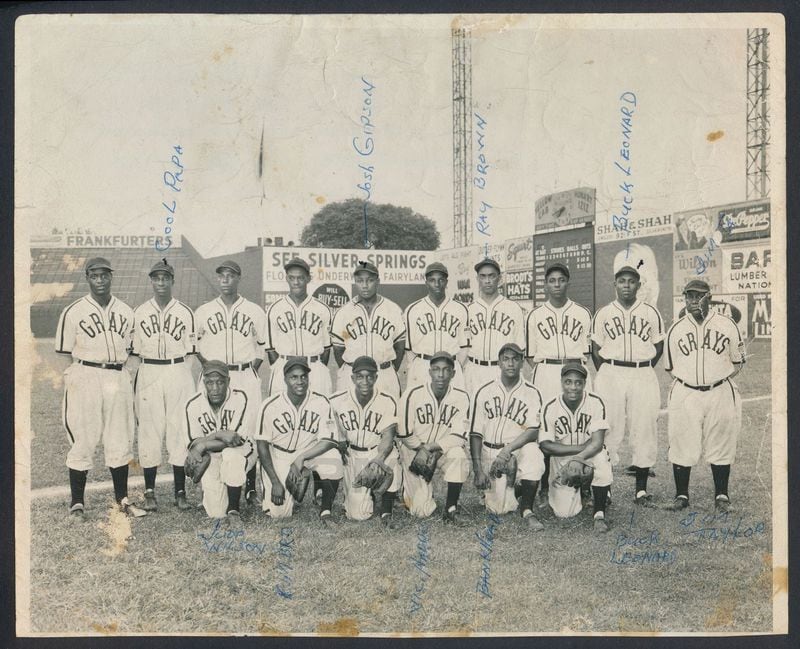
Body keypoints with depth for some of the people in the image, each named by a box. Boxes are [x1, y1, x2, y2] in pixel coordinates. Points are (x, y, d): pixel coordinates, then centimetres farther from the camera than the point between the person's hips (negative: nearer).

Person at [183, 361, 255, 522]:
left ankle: (233, 510, -19)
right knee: (216, 512, -18)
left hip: (240, 453, -2)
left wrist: (203, 445, -25)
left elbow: (238, 439, -21)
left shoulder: (240, 398, -17)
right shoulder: (193, 405, -9)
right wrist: (219, 435, -26)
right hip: (210, 458, 2)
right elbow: (193, 444, -9)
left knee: (231, 454, -40)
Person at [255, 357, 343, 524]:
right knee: (279, 511, -14)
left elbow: (328, 441, -16)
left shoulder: (321, 402, -14)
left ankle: (325, 511, -9)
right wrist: (275, 482, -14)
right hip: (279, 456, -1)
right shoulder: (270, 405, -16)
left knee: (333, 460, -32)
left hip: (311, 452, 1)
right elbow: (262, 444, -10)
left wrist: (302, 457, -30)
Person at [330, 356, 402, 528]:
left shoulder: (387, 402, -9)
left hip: (379, 452, 0)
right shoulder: (336, 402, -7)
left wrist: (378, 461, -33)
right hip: (352, 455, 0)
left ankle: (386, 512, -13)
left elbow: (388, 437, -17)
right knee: (358, 514, -11)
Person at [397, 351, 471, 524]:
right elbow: (405, 435, -9)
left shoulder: (461, 397, -11)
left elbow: (459, 437, -14)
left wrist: (432, 447, -23)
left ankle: (450, 510, -17)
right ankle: (409, 486, 28)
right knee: (422, 511, -9)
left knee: (458, 454, -35)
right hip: (414, 451, -1)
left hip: (444, 450, 1)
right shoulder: (413, 395, -15)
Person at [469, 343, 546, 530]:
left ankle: (527, 510, -19)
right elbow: (475, 434, 1)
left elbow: (533, 431, -12)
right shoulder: (484, 392, 3)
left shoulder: (531, 394, 0)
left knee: (533, 452, -36)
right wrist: (478, 470, -8)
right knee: (499, 508, -11)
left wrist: (508, 449, -27)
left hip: (518, 449, -1)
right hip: (490, 453, 1)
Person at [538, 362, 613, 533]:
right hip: (561, 459, 1)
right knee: (564, 513, -12)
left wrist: (579, 458, -37)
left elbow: (597, 442, -20)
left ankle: (599, 514, -15)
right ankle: (580, 489, 25)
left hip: (589, 455, 0)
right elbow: (546, 445, -15)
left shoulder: (595, 403, -14)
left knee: (601, 459, -37)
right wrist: (581, 447, -22)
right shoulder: (550, 408, -13)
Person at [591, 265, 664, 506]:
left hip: (643, 376, 1)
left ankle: (641, 490, 10)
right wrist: (609, 375, 1)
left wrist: (642, 369, 6)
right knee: (608, 429, -4)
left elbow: (659, 347, 12)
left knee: (644, 430, 1)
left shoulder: (651, 313, 7)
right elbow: (596, 350, 8)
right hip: (610, 375, -1)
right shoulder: (603, 314, 7)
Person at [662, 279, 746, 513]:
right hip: (685, 395, 0)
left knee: (721, 447, 5)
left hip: (720, 394, 0)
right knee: (682, 445, 1)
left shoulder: (727, 326, 4)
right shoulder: (675, 329, 6)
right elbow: (671, 368, 12)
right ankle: (681, 496, 15)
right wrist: (688, 378, 0)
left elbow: (738, 362, 10)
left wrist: (721, 378, -2)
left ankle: (721, 496, 19)